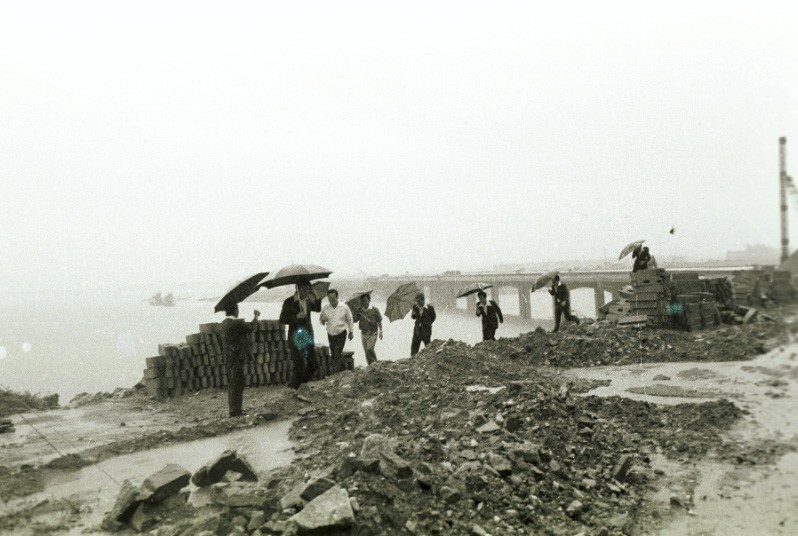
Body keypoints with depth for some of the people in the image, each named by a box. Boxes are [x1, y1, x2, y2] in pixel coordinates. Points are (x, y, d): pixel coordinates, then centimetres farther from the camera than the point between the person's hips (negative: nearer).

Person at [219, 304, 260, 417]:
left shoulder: (222, 324, 8)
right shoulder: (237, 323, -18)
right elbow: (252, 327, -11)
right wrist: (256, 316, 7)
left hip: (228, 359, 8)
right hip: (237, 358, -8)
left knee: (232, 384, 16)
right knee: (237, 384, -2)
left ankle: (233, 409, 24)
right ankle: (235, 410, 2)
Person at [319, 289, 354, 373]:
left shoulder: (344, 307, -8)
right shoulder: (325, 308, -2)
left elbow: (350, 320, 4)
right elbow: (322, 322, 7)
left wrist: (351, 332, 8)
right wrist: (323, 320, -17)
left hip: (341, 335, -4)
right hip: (330, 335, 4)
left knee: (337, 356, -13)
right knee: (334, 356, 13)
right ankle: (343, 371, 31)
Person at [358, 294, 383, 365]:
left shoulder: (375, 310, -4)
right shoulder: (360, 311, 5)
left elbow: (379, 321, 1)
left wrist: (381, 331, 0)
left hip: (373, 333, -4)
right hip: (364, 333, 4)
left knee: (369, 349, -16)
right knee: (366, 351, 6)